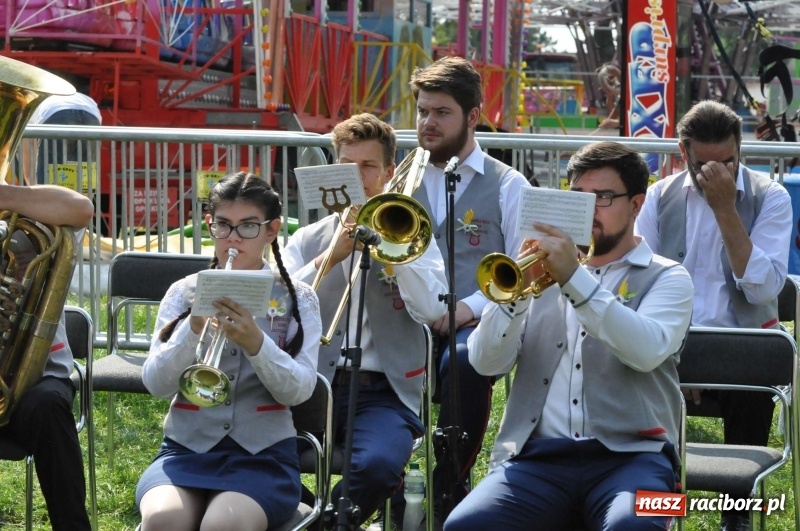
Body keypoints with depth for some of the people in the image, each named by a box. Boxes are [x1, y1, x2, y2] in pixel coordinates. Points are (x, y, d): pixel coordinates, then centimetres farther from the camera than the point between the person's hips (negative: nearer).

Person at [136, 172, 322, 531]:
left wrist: (256, 343, -24)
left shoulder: (297, 299, 7)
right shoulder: (184, 292, 9)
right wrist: (193, 329, -19)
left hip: (264, 453, -1)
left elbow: (299, 390, -6)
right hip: (188, 448, 1)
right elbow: (156, 384, -1)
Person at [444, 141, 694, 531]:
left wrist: (575, 279, -17)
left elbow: (648, 350, -11)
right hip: (536, 457, 3)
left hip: (628, 456, -2)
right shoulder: (545, 270, 20)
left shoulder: (666, 278, 12)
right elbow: (486, 363, 8)